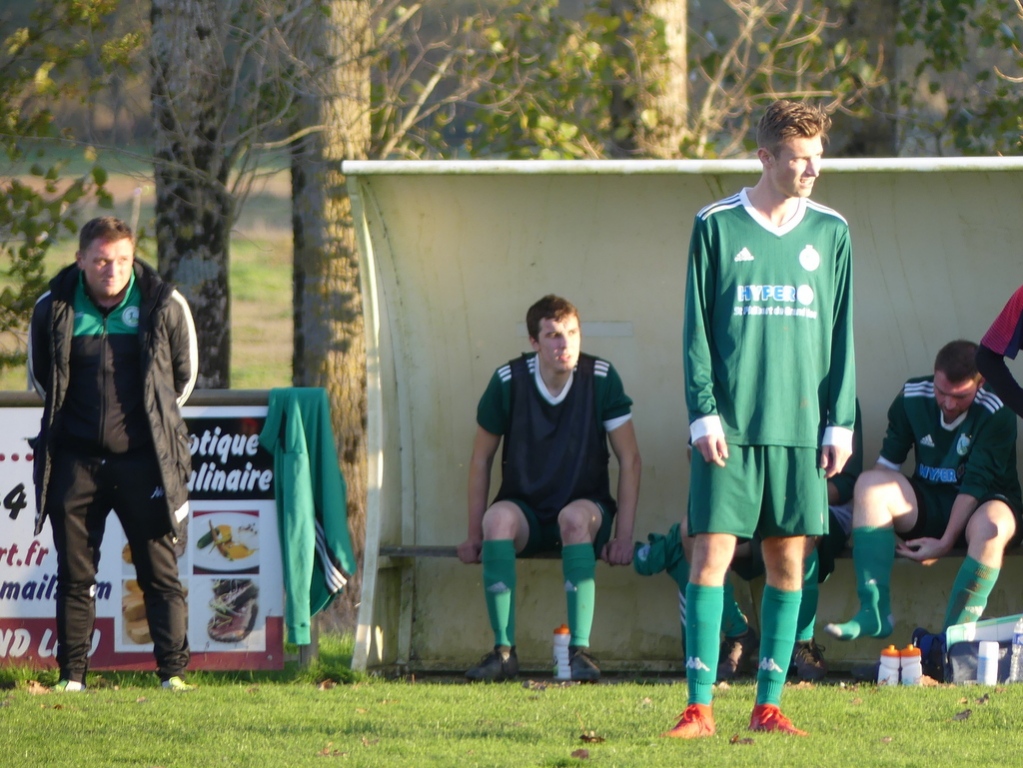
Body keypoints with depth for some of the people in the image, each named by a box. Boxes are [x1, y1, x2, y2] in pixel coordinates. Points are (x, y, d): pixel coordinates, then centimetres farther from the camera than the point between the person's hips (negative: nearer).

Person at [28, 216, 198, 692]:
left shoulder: (165, 307, -2)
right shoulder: (53, 310, 1)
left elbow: (185, 375, 13)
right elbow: (41, 376, 17)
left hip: (143, 460, -1)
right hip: (76, 460, 1)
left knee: (160, 572, -3)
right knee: (74, 574, 3)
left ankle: (173, 671, -1)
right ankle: (72, 675, 8)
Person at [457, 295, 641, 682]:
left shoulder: (601, 378, -10)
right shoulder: (508, 381, -8)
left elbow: (629, 460, -5)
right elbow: (481, 458, 3)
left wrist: (623, 537, -12)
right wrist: (475, 535, -1)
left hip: (586, 505, -1)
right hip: (525, 508, 1)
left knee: (575, 518, -37)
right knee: (498, 518, -34)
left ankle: (580, 649, -36)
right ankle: (503, 650, -30)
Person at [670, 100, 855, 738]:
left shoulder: (831, 233, 9)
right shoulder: (717, 227, 2)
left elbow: (842, 333, 10)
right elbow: (697, 328, 0)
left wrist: (840, 422, 4)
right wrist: (704, 413, -8)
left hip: (802, 426, 3)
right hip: (730, 426, -3)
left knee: (788, 563, 4)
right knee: (712, 555, -7)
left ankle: (769, 704, 9)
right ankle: (700, 705, -7)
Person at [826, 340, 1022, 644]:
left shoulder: (996, 413, -17)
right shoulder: (913, 397, -4)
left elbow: (977, 485, -20)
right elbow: (887, 463, 1)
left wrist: (946, 542, -26)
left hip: (983, 504, -4)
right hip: (929, 503, 4)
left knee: (989, 527, -40)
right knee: (870, 483, -23)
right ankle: (874, 614, -32)